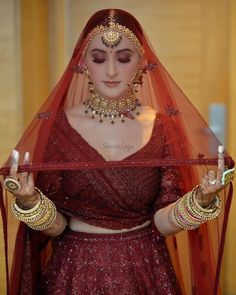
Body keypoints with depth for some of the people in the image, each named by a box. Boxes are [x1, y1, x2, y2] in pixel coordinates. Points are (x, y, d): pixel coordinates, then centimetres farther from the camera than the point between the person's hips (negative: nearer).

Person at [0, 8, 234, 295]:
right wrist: (29, 201, -25)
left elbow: (162, 223, -7)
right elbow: (55, 226, -7)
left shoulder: (164, 127, -7)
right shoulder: (57, 126, -9)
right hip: (75, 272, -1)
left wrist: (202, 199, -23)